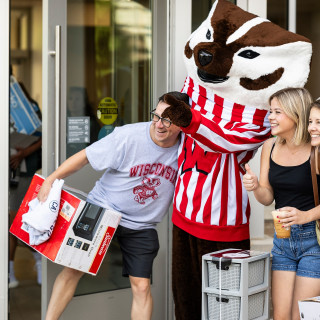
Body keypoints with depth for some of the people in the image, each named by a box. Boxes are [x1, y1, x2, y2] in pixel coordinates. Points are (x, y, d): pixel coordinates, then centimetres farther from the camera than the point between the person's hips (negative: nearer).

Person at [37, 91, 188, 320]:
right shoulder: (128, 136, -19)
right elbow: (85, 157, -13)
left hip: (141, 227, 2)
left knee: (142, 286, -3)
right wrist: (51, 179, -21)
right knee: (73, 269, -3)